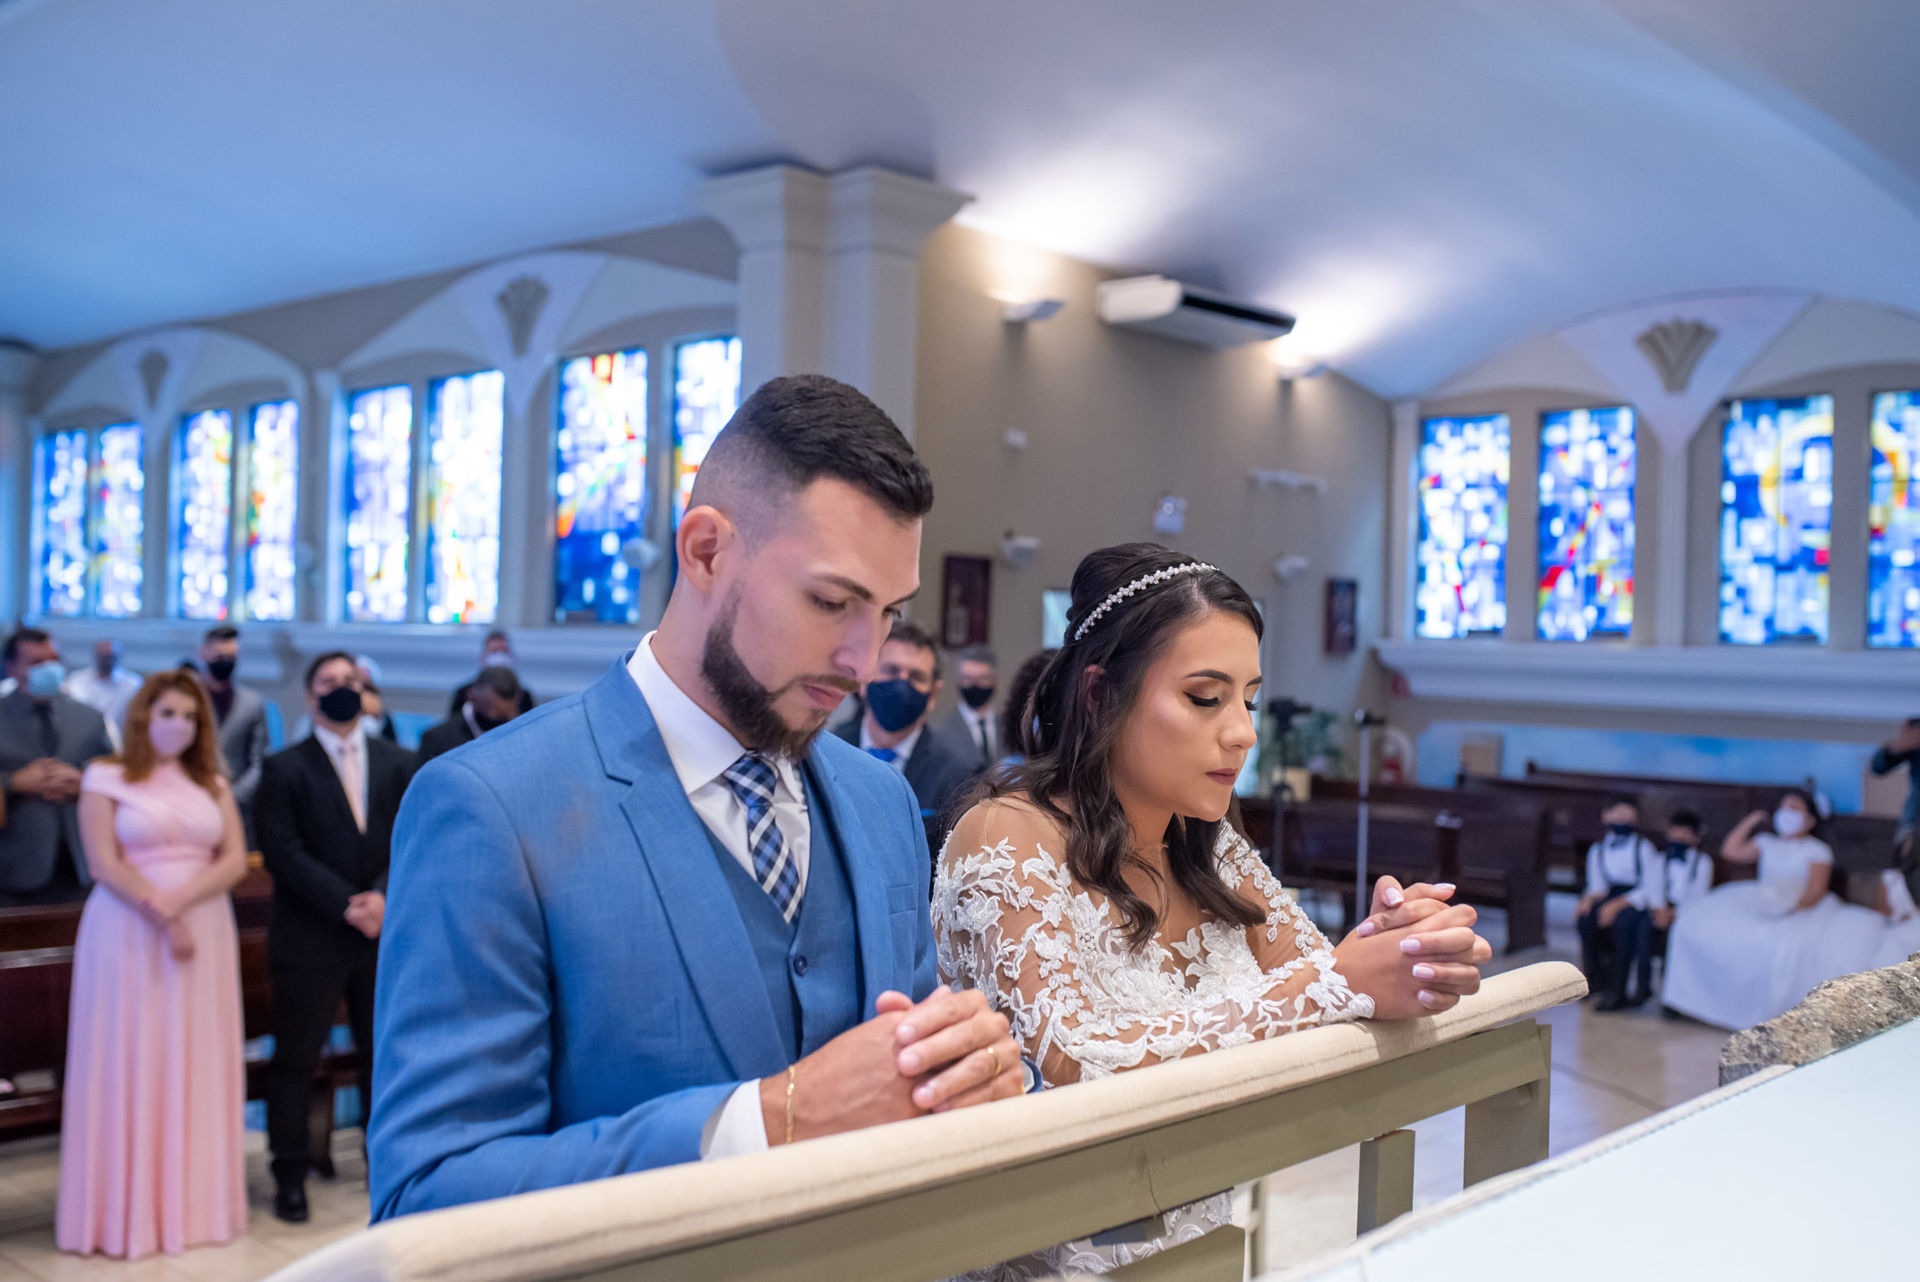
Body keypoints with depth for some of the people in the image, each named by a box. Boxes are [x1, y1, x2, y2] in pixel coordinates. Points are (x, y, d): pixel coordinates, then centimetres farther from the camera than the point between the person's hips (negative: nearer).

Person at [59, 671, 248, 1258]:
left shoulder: (213, 784, 12)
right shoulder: (106, 778, 2)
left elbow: (234, 861, 3)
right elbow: (104, 864, -7)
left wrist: (179, 901, -12)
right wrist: (161, 917, -14)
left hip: (205, 931, 4)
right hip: (129, 934, -3)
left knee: (199, 1065, 4)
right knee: (131, 1062, -2)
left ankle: (194, 1201, 11)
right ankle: (128, 1208, 5)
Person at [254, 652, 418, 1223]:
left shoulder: (399, 763, 10)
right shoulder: (285, 768, 0)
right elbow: (283, 854, -9)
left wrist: (385, 897, -13)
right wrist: (347, 905, -15)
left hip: (386, 935, 3)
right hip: (310, 938, -3)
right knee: (296, 1061, 4)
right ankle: (289, 1176, 16)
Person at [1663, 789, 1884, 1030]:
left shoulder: (1817, 851, 5)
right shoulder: (1767, 843, 20)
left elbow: (1815, 892, -6)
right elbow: (1730, 850, 14)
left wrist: (1794, 908, -24)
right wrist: (1751, 821, 17)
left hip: (1803, 911, -5)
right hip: (1758, 908, 5)